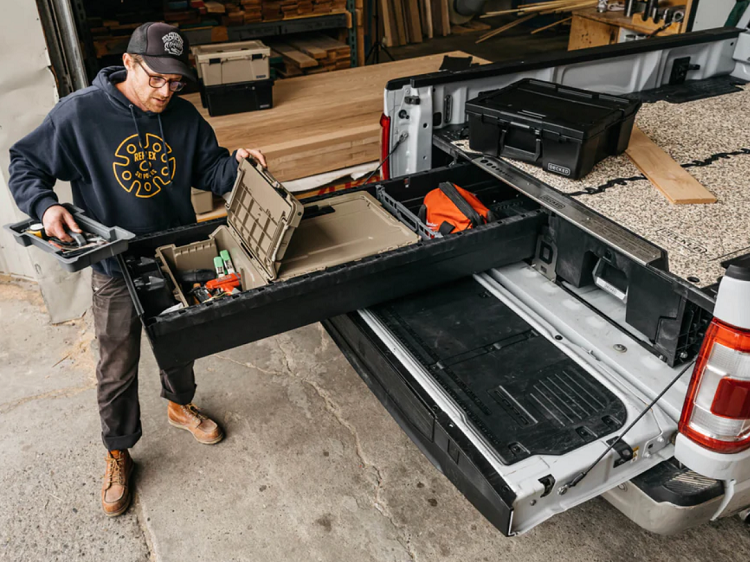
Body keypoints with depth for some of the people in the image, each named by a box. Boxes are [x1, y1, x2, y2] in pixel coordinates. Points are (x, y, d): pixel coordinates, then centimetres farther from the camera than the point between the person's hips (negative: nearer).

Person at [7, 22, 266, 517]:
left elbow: (208, 170, 6)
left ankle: (180, 405, 52)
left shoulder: (184, 117, -4)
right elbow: (25, 165, -7)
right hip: (116, 268, -3)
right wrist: (46, 205, -26)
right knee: (118, 368, 9)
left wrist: (235, 162, -16)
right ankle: (118, 453, 32)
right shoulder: (80, 113, -15)